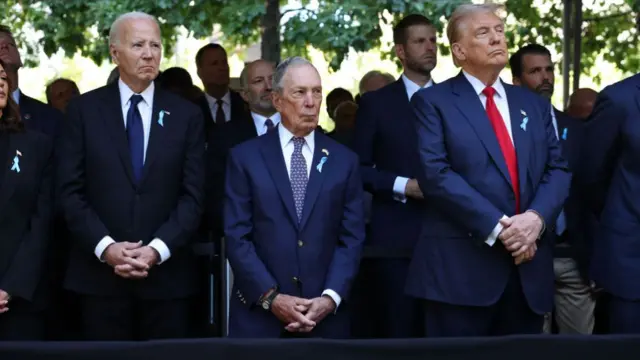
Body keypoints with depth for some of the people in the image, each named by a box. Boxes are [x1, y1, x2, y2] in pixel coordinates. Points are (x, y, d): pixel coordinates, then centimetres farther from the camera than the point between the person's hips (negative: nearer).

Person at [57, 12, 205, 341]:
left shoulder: (186, 115, 6)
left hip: (167, 276, 1)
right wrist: (105, 246, -13)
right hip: (99, 274, 0)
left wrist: (157, 249, -12)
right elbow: (71, 191, 0)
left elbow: (193, 196, 1)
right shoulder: (84, 110, 4)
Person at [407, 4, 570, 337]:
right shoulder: (433, 102, 1)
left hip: (528, 267, 5)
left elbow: (557, 169, 9)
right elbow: (435, 174, -11)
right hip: (461, 266, -5)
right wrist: (498, 227, -17)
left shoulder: (535, 104, 17)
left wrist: (535, 217, -12)